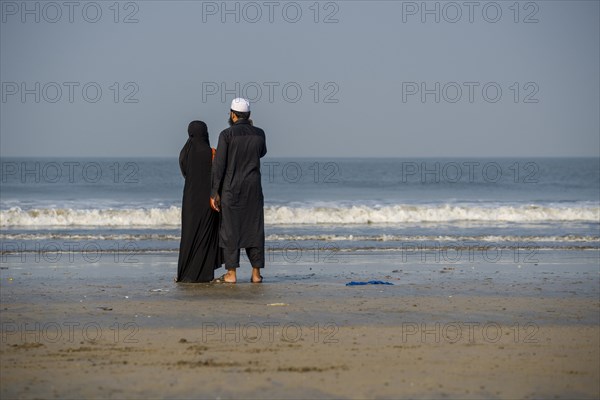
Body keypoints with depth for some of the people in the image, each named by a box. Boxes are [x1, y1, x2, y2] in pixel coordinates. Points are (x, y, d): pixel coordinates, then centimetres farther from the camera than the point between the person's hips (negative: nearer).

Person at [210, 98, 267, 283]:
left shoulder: (227, 135, -9)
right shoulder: (259, 134, 2)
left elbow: (219, 166, -10)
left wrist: (214, 193, -5)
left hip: (231, 189, -3)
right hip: (253, 189, 3)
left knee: (230, 229, 2)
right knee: (254, 229, 8)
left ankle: (231, 273, 0)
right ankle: (256, 272, 7)